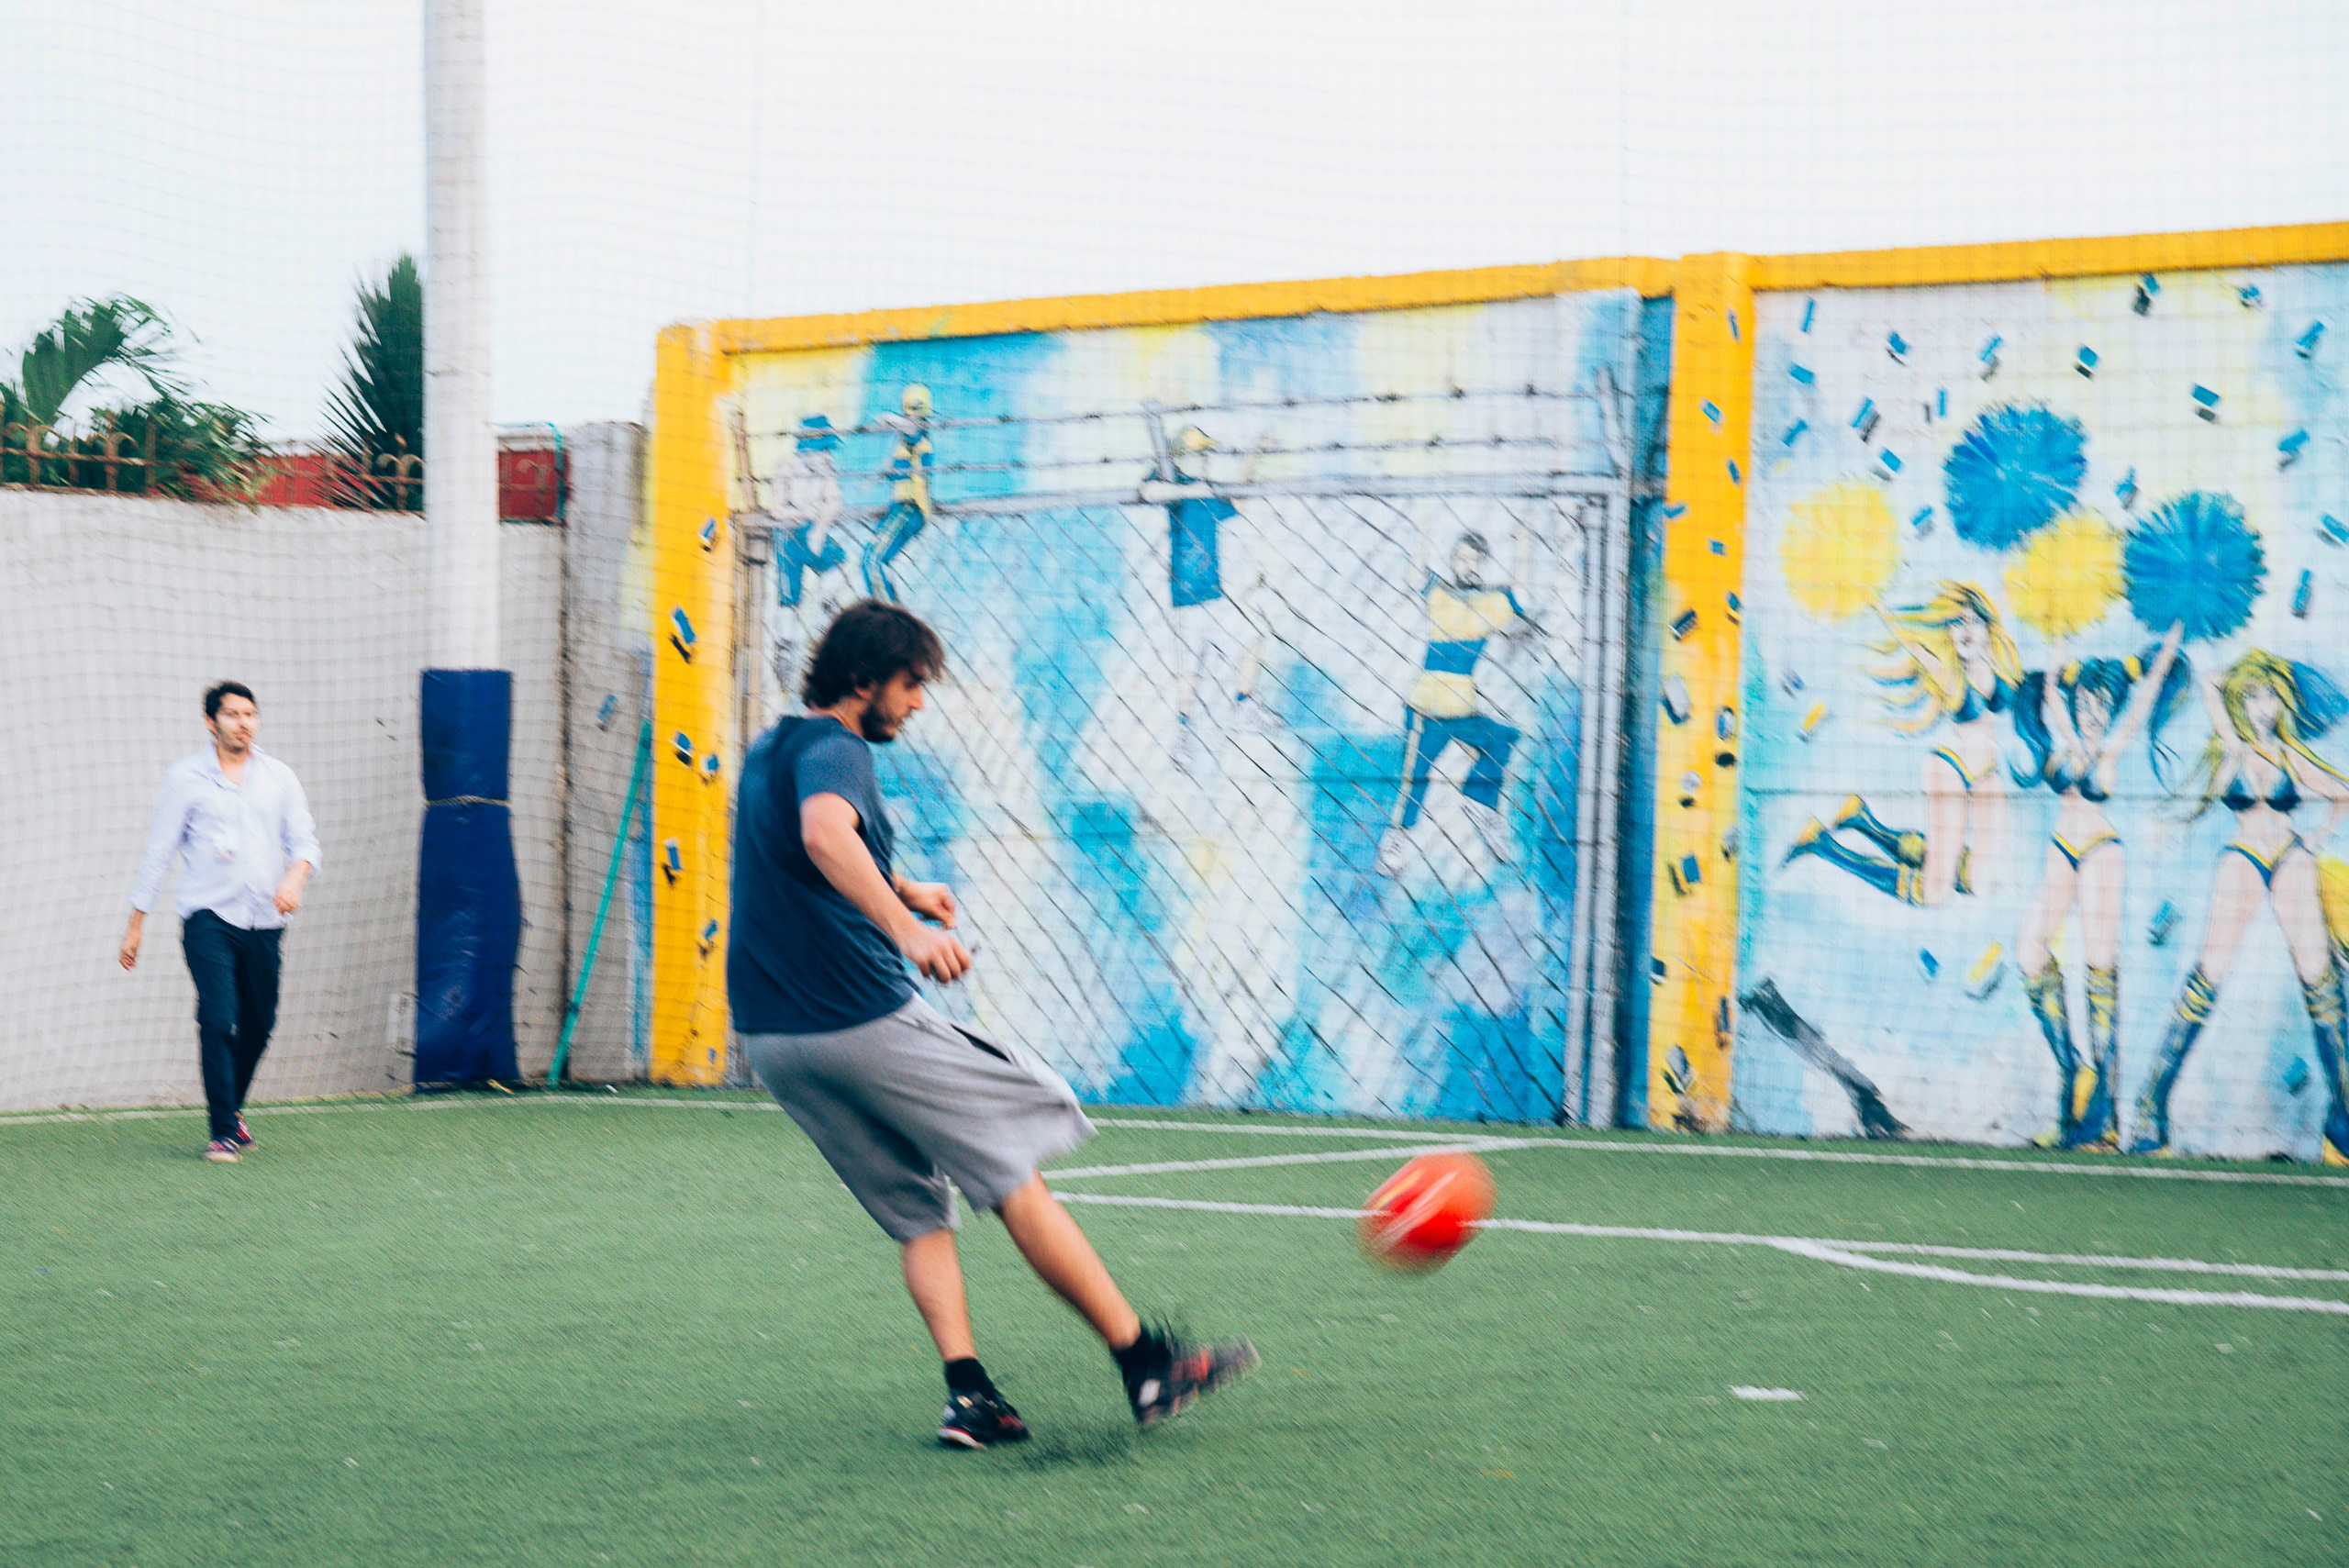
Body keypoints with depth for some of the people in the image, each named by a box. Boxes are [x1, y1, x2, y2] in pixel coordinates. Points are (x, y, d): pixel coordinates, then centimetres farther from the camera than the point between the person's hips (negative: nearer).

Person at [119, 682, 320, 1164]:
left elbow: (304, 840, 8)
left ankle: (232, 1107, 33)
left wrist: (295, 877, -16)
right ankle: (224, 1132, -10)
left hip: (263, 921, 3)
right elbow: (159, 850, 7)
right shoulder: (186, 776, 3)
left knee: (259, 1024, 9)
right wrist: (136, 923, 6)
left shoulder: (279, 777, 10)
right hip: (208, 918, -3)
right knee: (217, 1019, -15)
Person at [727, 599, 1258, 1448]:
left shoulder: (766, 755, 18)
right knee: (1013, 1174, -2)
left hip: (771, 1041, 9)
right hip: (862, 1021, -9)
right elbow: (825, 834, -37)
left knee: (918, 1213, 14)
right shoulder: (832, 752, -13)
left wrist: (898, 888, 38)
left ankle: (968, 1392, -1)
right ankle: (1146, 1366, 0)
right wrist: (904, 927, -47)